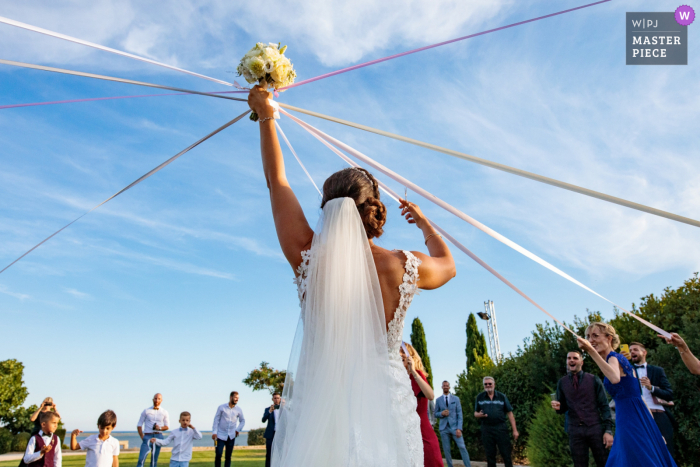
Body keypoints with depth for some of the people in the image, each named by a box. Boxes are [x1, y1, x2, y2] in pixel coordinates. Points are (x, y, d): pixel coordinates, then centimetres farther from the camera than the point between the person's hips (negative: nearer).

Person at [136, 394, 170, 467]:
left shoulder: (164, 412, 7)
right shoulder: (146, 411, 4)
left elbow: (167, 426, 11)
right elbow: (139, 425, 6)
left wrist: (160, 428, -11)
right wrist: (142, 437, -3)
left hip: (158, 436, 1)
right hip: (147, 436, -1)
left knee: (154, 460, 6)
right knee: (141, 459, -13)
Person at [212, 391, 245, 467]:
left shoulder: (238, 409, 1)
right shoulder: (221, 407, -5)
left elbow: (242, 421, 13)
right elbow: (216, 420, -3)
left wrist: (238, 429, 0)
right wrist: (214, 432, -9)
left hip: (231, 436, 2)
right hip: (221, 435, -2)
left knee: (228, 456, 6)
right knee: (218, 454, -7)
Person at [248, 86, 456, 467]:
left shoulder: (307, 258, -9)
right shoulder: (404, 267, -9)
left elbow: (276, 180, 3)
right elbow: (448, 265, 16)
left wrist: (266, 117, 16)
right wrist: (422, 221, 32)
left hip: (316, 405, 1)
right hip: (385, 404, 0)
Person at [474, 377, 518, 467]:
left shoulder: (502, 396, 4)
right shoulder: (480, 397, 5)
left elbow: (509, 413, 3)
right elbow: (475, 413, 12)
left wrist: (514, 430, -1)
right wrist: (479, 415, -12)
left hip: (501, 428, -1)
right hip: (486, 429, 1)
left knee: (506, 454, -1)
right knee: (490, 455, 7)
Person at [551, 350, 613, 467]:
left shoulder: (594, 380, 1)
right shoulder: (562, 383, 6)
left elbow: (604, 406, -1)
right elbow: (563, 408, 10)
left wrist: (608, 430, -8)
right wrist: (558, 407, -14)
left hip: (595, 428, -1)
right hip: (575, 430, 1)